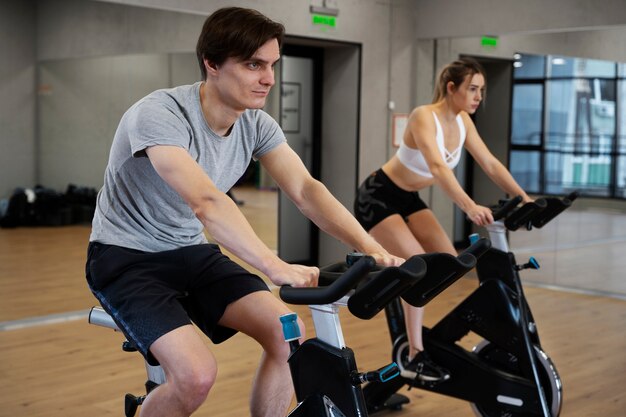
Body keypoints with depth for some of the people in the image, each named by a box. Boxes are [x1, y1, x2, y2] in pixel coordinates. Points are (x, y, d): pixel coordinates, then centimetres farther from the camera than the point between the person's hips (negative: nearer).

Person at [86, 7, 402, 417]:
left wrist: (374, 249, -27)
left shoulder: (257, 124, -6)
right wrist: (277, 267, -49)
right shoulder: (159, 114, -27)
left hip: (192, 253, 6)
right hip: (127, 259, -6)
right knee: (197, 374, -26)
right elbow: (206, 201, -40)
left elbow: (306, 189, -13)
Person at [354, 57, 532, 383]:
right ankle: (416, 356, -9)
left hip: (408, 199, 8)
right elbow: (438, 167, -41)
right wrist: (469, 206, -53)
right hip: (378, 197, -8)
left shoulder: (462, 121, -2)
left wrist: (523, 197, -14)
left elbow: (490, 164, -3)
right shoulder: (424, 117, -26)